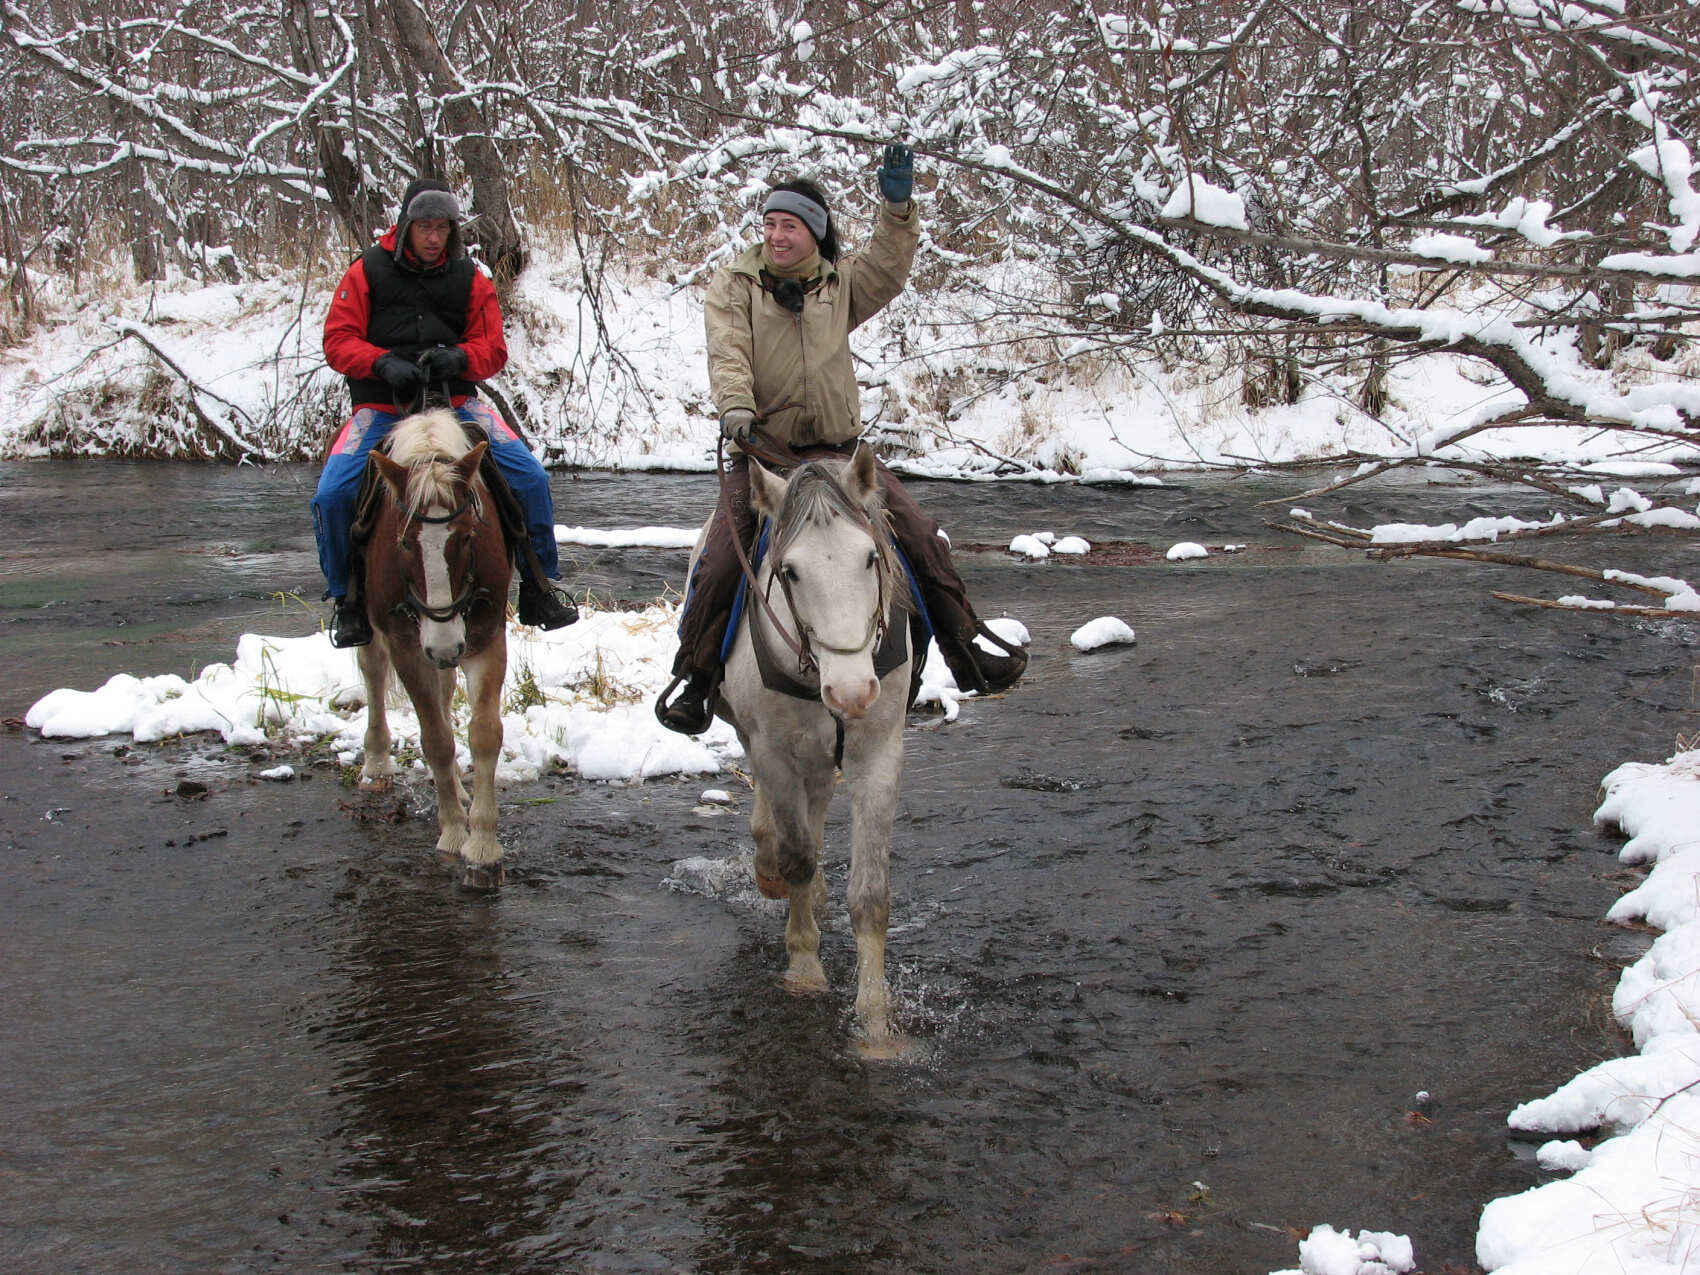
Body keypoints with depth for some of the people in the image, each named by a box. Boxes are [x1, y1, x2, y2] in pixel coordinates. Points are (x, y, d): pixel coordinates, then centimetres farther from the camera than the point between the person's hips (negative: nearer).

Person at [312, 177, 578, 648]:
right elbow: (337, 340, -1)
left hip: (456, 401, 1)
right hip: (382, 406, -1)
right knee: (333, 494, -21)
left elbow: (493, 350, 5)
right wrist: (383, 362, -20)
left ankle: (538, 588, 3)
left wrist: (459, 356, -18)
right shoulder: (367, 272, 3)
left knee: (530, 478, -15)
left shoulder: (470, 278, 7)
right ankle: (347, 599, 3)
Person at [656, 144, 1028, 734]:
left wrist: (898, 208, -11)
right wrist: (737, 408, -28)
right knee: (722, 559, -17)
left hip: (839, 450, 3)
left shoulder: (840, 283, 13)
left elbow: (888, 271, 2)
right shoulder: (734, 284, 2)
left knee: (918, 536, -5)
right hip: (761, 452, -3)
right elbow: (727, 354, -11)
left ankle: (965, 647, 10)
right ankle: (695, 676, -1)